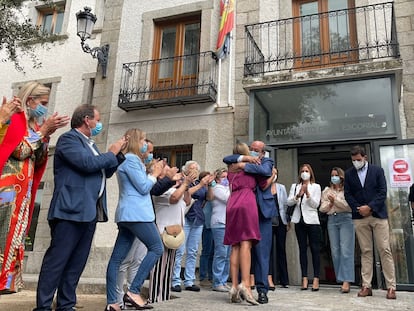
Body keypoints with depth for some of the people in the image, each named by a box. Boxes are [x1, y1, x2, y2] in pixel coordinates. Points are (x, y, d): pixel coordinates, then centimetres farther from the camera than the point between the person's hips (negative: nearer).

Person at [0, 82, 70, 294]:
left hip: (23, 189, 8)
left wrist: (47, 133, 2)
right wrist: (44, 131, -14)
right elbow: (20, 151, -17)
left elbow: (37, 161, 12)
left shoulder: (33, 124, 17)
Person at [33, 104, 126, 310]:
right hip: (71, 210, -9)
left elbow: (105, 171, 25)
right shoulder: (69, 138, -6)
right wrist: (111, 153, -5)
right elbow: (88, 163, -20)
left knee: (76, 263, 10)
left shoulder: (89, 144, 21)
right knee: (56, 261, -4)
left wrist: (119, 153, 13)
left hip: (88, 212, 9)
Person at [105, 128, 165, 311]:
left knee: (117, 258, 5)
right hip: (136, 213, -10)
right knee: (157, 248, -7)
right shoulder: (131, 159, -9)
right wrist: (155, 174, 3)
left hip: (129, 214, 10)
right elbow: (143, 188, -12)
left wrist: (152, 173, 18)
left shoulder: (129, 159, 23)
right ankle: (133, 292, -10)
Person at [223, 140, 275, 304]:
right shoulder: (243, 160, 14)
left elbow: (265, 170, -18)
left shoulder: (267, 162, 4)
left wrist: (244, 165, -15)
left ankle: (262, 290, 4)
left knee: (261, 252, -2)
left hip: (261, 211, -3)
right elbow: (226, 159, 4)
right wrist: (244, 158, -8)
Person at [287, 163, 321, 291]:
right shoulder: (295, 186, 12)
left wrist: (307, 193, -17)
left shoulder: (316, 186, 7)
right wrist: (298, 195, -15)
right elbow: (289, 202, 1)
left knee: (315, 249, -3)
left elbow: (315, 204, -3)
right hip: (299, 220, 2)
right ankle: (304, 279, 7)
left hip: (312, 220, -2)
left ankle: (316, 279, 0)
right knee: (302, 249, 4)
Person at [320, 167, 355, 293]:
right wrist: (330, 203, -4)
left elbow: (349, 206, -5)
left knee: (345, 250, -11)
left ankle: (346, 281, -13)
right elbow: (322, 208, 14)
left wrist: (335, 200, -7)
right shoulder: (326, 191, 19)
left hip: (345, 218, -5)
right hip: (332, 220, 5)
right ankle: (341, 279, 8)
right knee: (335, 251, 2)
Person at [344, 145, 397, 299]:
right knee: (365, 252, 3)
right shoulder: (349, 173, 10)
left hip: (378, 215, -1)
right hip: (360, 217, 2)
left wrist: (370, 207, -12)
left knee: (385, 250, -3)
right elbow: (348, 194, 7)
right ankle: (366, 286, 6)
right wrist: (358, 209, -7)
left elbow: (382, 192, -2)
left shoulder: (377, 170, 5)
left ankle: (391, 287, 2)